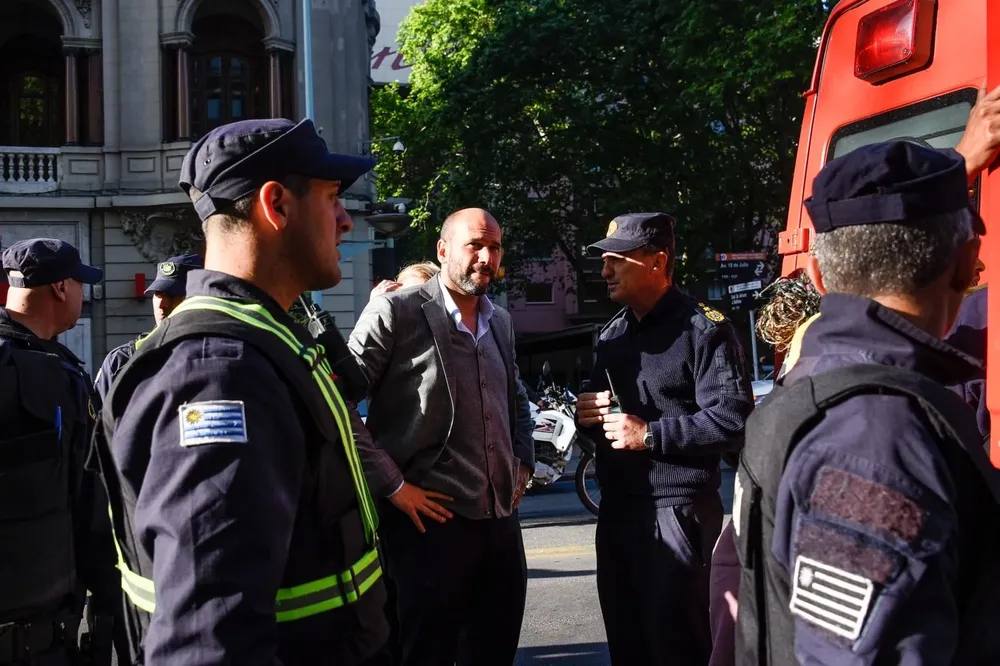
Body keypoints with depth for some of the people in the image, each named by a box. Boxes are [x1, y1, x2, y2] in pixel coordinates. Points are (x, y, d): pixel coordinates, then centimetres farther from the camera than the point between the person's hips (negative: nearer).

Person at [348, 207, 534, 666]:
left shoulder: (500, 322, 14)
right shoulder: (396, 312, -8)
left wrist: (523, 462, 15)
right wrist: (392, 485, -13)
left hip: (501, 517, 7)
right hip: (430, 521, -7)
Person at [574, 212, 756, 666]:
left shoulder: (703, 327, -9)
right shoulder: (612, 334, 16)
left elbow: (732, 418, -19)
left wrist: (650, 435, -19)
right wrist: (586, 416, 3)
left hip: (677, 509, -8)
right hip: (616, 508, 8)